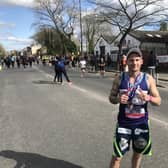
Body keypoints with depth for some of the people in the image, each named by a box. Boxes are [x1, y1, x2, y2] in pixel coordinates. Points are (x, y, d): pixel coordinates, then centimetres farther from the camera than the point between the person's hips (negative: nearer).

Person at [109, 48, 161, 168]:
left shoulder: (148, 79, -5)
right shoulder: (119, 78, -5)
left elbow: (158, 101, -3)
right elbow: (111, 97, 3)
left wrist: (148, 98, -25)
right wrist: (117, 99, -20)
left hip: (142, 123, 1)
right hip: (123, 123, -1)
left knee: (138, 153, 19)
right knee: (117, 156, 2)